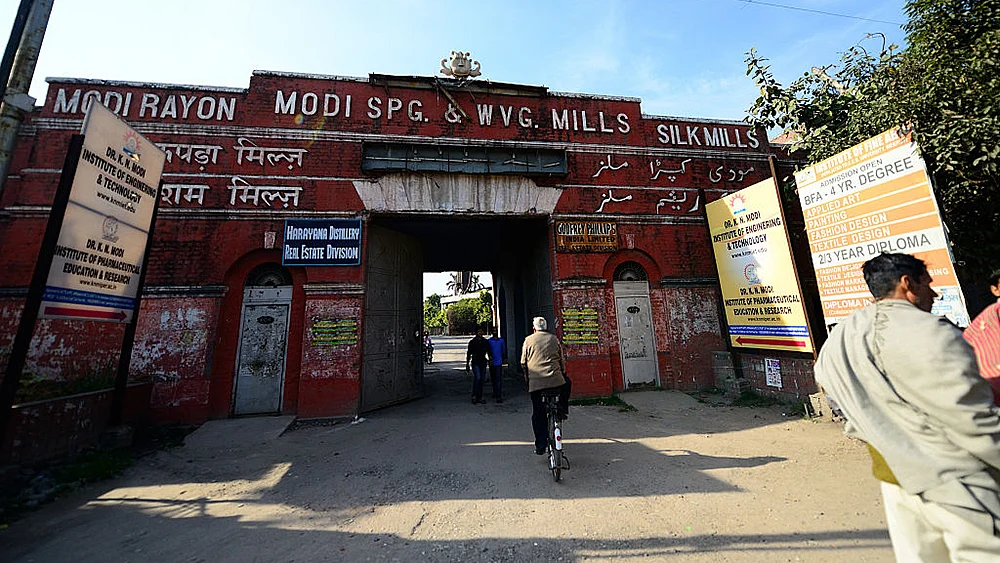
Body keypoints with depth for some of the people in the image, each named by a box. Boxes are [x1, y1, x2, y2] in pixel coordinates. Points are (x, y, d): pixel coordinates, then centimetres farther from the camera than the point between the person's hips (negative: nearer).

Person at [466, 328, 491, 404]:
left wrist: (489, 359, -10)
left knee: (481, 380, 6)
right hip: (475, 363, -4)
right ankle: (474, 396, -6)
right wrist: (467, 364, 1)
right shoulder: (472, 342, -1)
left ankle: (479, 397, 16)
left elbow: (488, 352, 8)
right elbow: (469, 353, 3)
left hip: (483, 363, 4)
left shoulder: (485, 342, 8)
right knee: (477, 377, -19)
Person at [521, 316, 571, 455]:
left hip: (535, 381, 0)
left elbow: (523, 363, 7)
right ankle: (562, 409, 20)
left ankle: (541, 445, 10)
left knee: (538, 413, 9)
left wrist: (526, 377, 20)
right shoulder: (554, 339, 10)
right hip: (555, 379, 1)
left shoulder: (528, 340, 6)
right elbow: (561, 360, 15)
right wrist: (563, 373, 29)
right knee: (567, 384, 33)